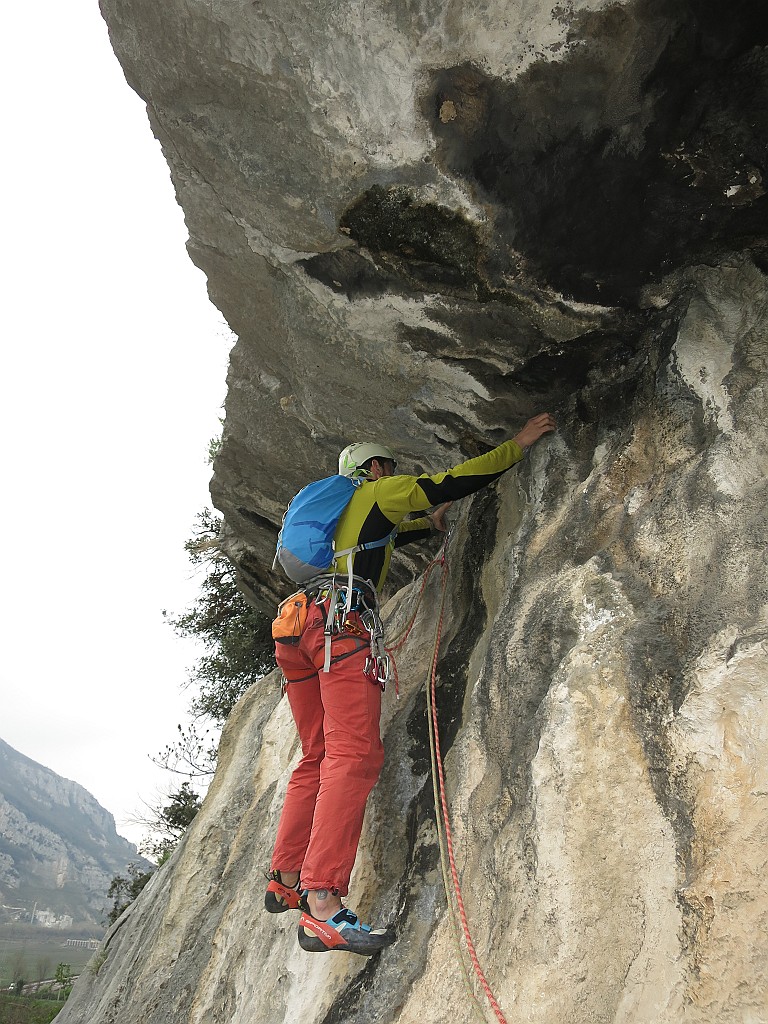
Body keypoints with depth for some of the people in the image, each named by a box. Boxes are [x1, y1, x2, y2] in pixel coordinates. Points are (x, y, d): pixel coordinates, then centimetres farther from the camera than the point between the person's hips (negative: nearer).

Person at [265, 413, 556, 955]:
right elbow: (451, 482, 9)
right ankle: (322, 904, -30)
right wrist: (518, 445, 18)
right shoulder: (377, 490, 13)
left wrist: (431, 523, 65)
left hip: (298, 627, 10)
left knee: (318, 758, 14)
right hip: (341, 621, -10)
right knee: (353, 754, -20)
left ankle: (286, 879, 15)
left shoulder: (341, 513, 35)